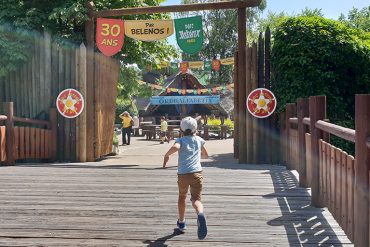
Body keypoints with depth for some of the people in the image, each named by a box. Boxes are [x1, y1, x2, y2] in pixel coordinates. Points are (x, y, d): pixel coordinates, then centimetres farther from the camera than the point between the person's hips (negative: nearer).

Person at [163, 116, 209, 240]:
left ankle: (181, 222, 40)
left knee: (182, 197, 24)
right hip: (197, 173, 1)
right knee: (196, 199, -7)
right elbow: (205, 155, 29)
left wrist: (166, 155, -5)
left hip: (182, 174, 0)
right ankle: (200, 214, -42)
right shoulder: (199, 140, 15)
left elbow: (175, 147, -22)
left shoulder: (180, 140, 3)